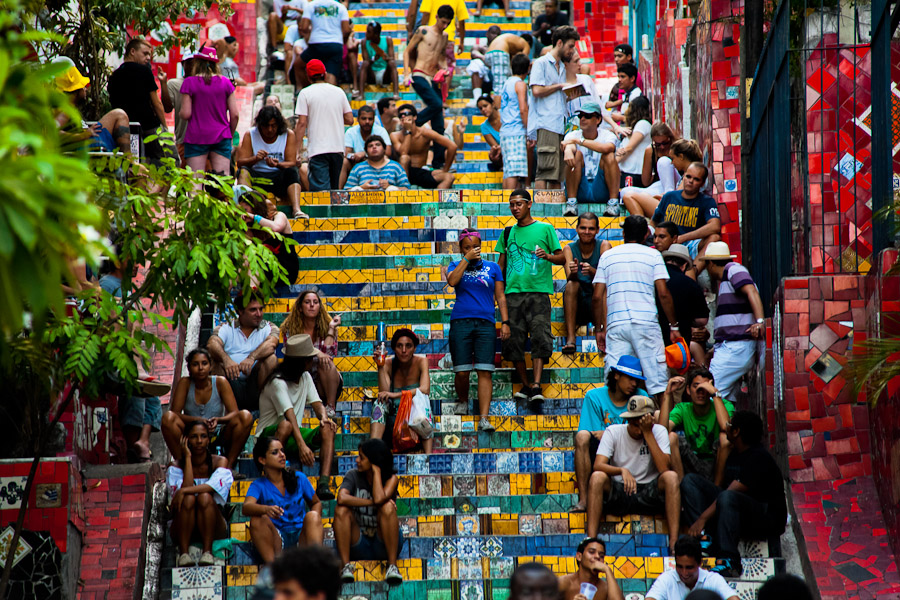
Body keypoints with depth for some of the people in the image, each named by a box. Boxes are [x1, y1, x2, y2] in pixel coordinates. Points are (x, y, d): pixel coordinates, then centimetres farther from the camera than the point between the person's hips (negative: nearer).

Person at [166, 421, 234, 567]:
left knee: (205, 497, -30)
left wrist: (184, 491, -31)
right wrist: (187, 457, -13)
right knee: (188, 498, -30)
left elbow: (214, 486, -21)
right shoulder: (176, 466, 0)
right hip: (184, 529, 0)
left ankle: (207, 551, -33)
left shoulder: (220, 462, -1)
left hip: (213, 528, 0)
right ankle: (183, 552, -33)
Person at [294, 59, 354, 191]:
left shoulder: (305, 93, -2)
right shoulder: (339, 91, 10)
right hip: (338, 148, 5)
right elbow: (350, 120, 10)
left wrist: (299, 146, -3)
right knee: (335, 189, 15)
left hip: (318, 149, -5)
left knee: (321, 190, -12)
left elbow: (302, 123, -7)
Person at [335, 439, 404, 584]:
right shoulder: (353, 476, 1)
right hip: (358, 546, 2)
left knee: (387, 507, -27)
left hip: (383, 546, -1)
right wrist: (372, 502, -22)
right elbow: (342, 498, -20)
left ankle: (392, 565, -31)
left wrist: (376, 470, -13)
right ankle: (345, 565, -32)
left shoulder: (391, 479, -2)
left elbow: (379, 499, -25)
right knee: (341, 510, -22)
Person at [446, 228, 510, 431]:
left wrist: (505, 322, 4)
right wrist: (467, 259, -6)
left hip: (485, 323, 0)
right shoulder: (456, 266, 13)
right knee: (462, 372, -4)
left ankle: (484, 418, -16)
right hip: (461, 322, 0)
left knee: (484, 371, -10)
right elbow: (452, 281, -9)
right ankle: (463, 404, 24)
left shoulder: (492, 267, 14)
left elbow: (500, 296, 13)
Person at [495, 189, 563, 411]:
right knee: (513, 340, -3)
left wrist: (548, 255, -13)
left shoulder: (545, 229, 8)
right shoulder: (508, 233, 18)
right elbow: (501, 264, 21)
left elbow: (562, 257, 8)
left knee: (539, 338, -14)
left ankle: (536, 385, -21)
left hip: (538, 292, -3)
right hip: (513, 291, 3)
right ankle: (526, 385, 7)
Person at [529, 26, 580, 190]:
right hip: (545, 125, -8)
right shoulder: (541, 63, 0)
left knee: (558, 174, 4)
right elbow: (537, 90, -13)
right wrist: (559, 86, -3)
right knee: (546, 170, -15)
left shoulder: (562, 67, 24)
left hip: (560, 125, 8)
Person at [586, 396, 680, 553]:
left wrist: (648, 433, -18)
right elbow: (598, 465, -16)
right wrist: (622, 470, -35)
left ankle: (674, 541, -34)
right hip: (617, 495, 0)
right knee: (597, 477, -30)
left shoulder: (659, 431, -1)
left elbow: (664, 468, -17)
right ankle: (591, 539, -36)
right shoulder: (613, 432, -2)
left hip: (649, 496, 0)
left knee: (671, 477, -28)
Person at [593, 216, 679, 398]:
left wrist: (599, 329, 15)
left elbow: (598, 297, 8)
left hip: (616, 325, 2)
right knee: (657, 380, -2)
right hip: (646, 322, -2)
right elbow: (663, 294, -1)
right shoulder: (652, 255, 7)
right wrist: (674, 326, 5)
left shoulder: (607, 256, 13)